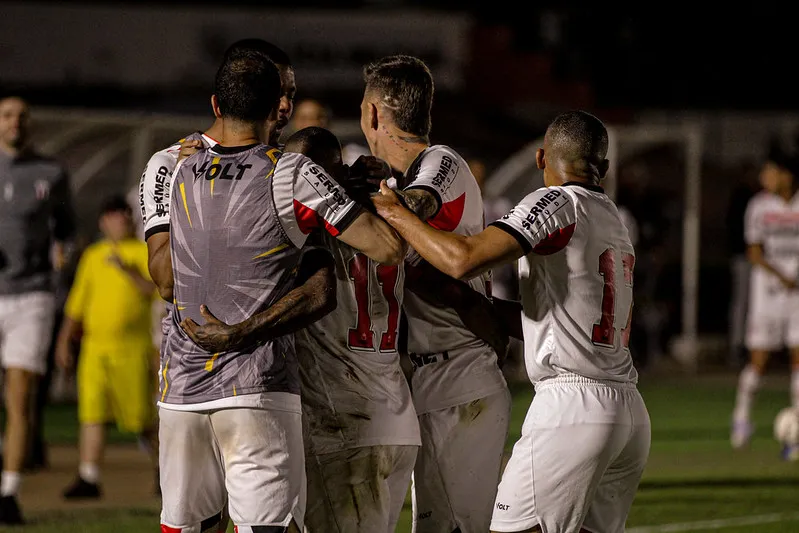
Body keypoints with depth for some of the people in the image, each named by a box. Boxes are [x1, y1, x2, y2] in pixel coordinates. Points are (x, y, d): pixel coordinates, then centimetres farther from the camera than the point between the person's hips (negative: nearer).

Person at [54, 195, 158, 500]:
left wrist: (126, 269, -22)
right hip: (95, 346, 3)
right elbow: (78, 302, 19)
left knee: (142, 417, 2)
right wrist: (64, 341, 16)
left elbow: (154, 289, -12)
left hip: (133, 348, -3)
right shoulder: (92, 257, 13)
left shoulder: (144, 253, 1)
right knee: (92, 411, -7)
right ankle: (89, 479, -9)